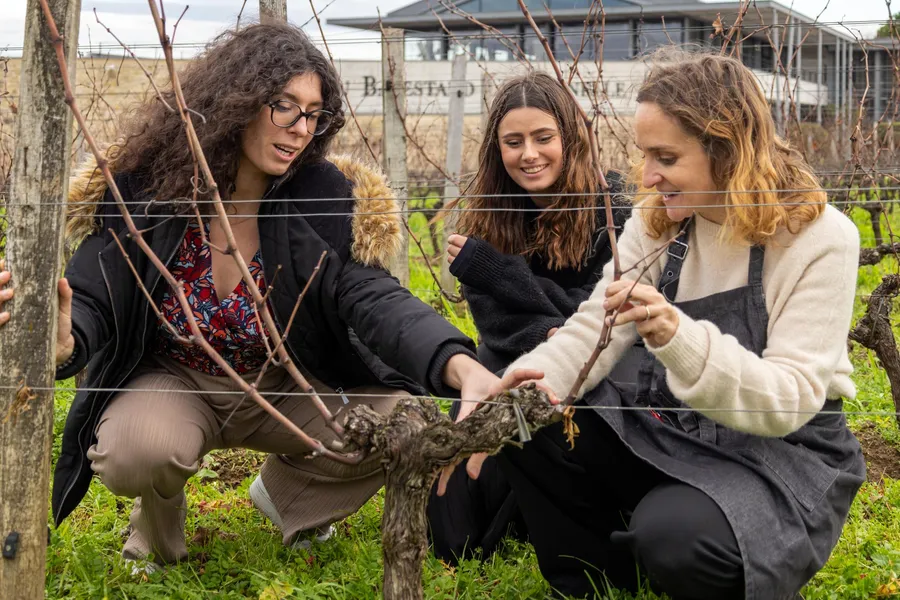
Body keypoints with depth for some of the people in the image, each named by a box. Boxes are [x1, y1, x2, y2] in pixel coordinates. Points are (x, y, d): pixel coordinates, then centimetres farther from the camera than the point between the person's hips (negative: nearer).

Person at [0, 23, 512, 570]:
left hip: (283, 389, 2)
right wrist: (62, 341, -49)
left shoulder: (324, 199, -16)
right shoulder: (143, 191, -18)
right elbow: (89, 302, -20)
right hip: (171, 382, -2)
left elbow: (374, 297, -29)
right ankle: (159, 523, 5)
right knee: (135, 449, -36)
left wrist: (459, 365, -51)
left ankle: (286, 491, 12)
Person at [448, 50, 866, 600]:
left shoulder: (819, 238, -17)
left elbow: (790, 401, -23)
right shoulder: (656, 224, 0)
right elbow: (593, 330, -6)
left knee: (673, 536, -34)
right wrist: (523, 386, -29)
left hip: (784, 454, -5)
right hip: (663, 431, 6)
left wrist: (680, 338, -40)